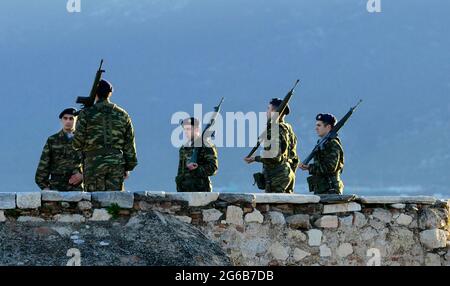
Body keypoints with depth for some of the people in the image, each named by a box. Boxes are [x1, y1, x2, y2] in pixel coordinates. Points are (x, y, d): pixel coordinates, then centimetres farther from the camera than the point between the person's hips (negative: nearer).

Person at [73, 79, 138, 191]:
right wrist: (128, 166, 13)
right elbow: (129, 143, 9)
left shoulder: (86, 114, -1)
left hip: (94, 163, -3)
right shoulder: (122, 114, 9)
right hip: (117, 163, 3)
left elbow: (78, 142, -4)